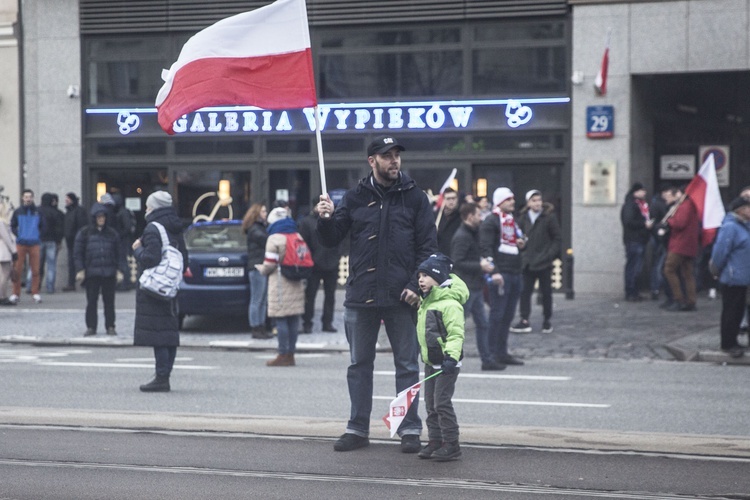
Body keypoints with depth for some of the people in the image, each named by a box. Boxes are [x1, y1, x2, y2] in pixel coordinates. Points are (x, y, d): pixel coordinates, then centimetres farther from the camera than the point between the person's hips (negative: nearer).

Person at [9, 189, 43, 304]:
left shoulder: (37, 212, 6)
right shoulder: (18, 212, 4)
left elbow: (42, 226, 15)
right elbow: (12, 226, 8)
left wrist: (38, 235, 2)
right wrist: (18, 235, -4)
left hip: (34, 244, 1)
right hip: (21, 244, -1)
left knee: (35, 270, 1)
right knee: (17, 270, -2)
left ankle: (35, 293, 9)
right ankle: (15, 294, 4)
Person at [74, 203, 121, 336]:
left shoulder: (112, 234, 10)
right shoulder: (85, 233, 4)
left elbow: (117, 253, 13)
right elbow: (78, 252, 3)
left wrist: (118, 270, 7)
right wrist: (80, 270, -5)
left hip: (109, 273, 1)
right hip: (91, 273, -1)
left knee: (109, 301, 4)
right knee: (91, 301, 2)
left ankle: (110, 326, 11)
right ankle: (91, 327, 9)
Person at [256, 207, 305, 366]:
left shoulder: (274, 239, -8)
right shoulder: (298, 237, 13)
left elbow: (270, 264, -10)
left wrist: (261, 269, 9)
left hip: (280, 284, -7)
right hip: (296, 283, 7)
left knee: (281, 320, -5)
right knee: (293, 320, 7)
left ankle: (283, 355, -6)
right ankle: (290, 354, 11)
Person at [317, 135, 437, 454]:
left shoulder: (414, 197, 3)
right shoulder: (355, 198, 8)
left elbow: (428, 245, 0)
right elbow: (331, 240, 8)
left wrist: (416, 286, -10)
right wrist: (326, 219, -13)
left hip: (401, 297, -2)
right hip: (361, 296, 2)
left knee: (407, 365, 3)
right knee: (359, 365, 8)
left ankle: (410, 430, 9)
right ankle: (357, 429, 16)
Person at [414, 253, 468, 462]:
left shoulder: (450, 303, -17)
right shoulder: (426, 302, 14)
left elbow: (456, 333, -23)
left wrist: (451, 356, -31)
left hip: (446, 363, -10)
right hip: (431, 362, 10)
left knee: (442, 403, -9)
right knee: (430, 403, 12)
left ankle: (451, 443, -2)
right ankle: (434, 440, 19)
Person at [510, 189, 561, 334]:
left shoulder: (549, 217, -5)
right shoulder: (523, 218, 6)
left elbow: (557, 238, -4)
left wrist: (550, 254, -12)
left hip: (544, 262, -3)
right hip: (528, 261, 3)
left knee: (546, 292, 8)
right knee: (525, 291, 1)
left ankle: (547, 321, 17)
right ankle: (524, 321, 4)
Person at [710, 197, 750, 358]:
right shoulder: (730, 227, -20)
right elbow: (720, 251, -20)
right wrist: (717, 270, -10)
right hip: (733, 278, -10)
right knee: (732, 311, -2)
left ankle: (730, 342, 25)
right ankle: (728, 344, 6)